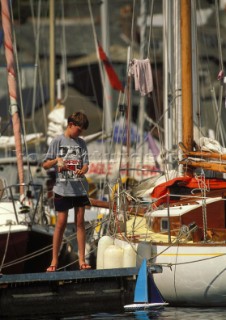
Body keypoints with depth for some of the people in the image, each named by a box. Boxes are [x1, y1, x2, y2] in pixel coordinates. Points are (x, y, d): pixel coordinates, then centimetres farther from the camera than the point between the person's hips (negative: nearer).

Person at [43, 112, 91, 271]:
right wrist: (56, 160, -18)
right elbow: (45, 165, 1)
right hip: (62, 188, -3)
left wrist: (83, 171, -21)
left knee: (80, 222, 3)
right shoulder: (57, 141, 0)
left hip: (80, 188, 3)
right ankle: (54, 261, 3)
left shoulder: (81, 143, 9)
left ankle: (82, 260, 5)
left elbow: (86, 164, 2)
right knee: (61, 223, -3)